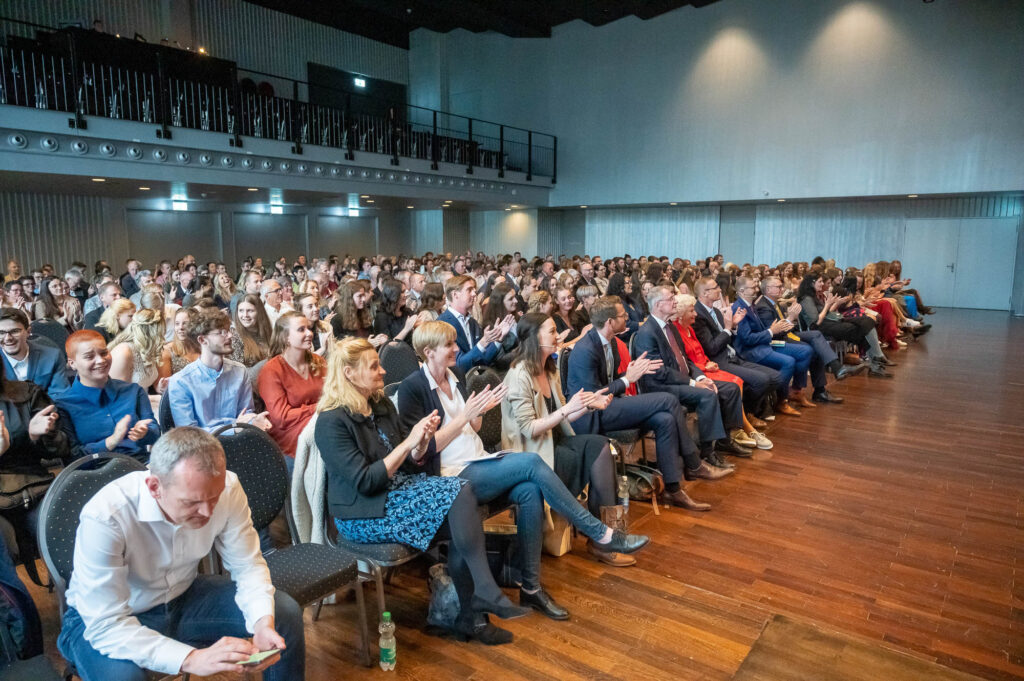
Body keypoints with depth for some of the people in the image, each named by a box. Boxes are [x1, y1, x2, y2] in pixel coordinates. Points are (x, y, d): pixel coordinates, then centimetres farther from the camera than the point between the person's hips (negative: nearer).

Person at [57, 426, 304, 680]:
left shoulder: (226, 488, -23)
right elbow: (106, 625, -32)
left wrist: (263, 622, -31)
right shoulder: (104, 517, -34)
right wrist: (191, 659, -43)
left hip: (185, 596, 4)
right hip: (103, 619, -4)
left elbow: (248, 566, -12)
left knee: (285, 613, -9)